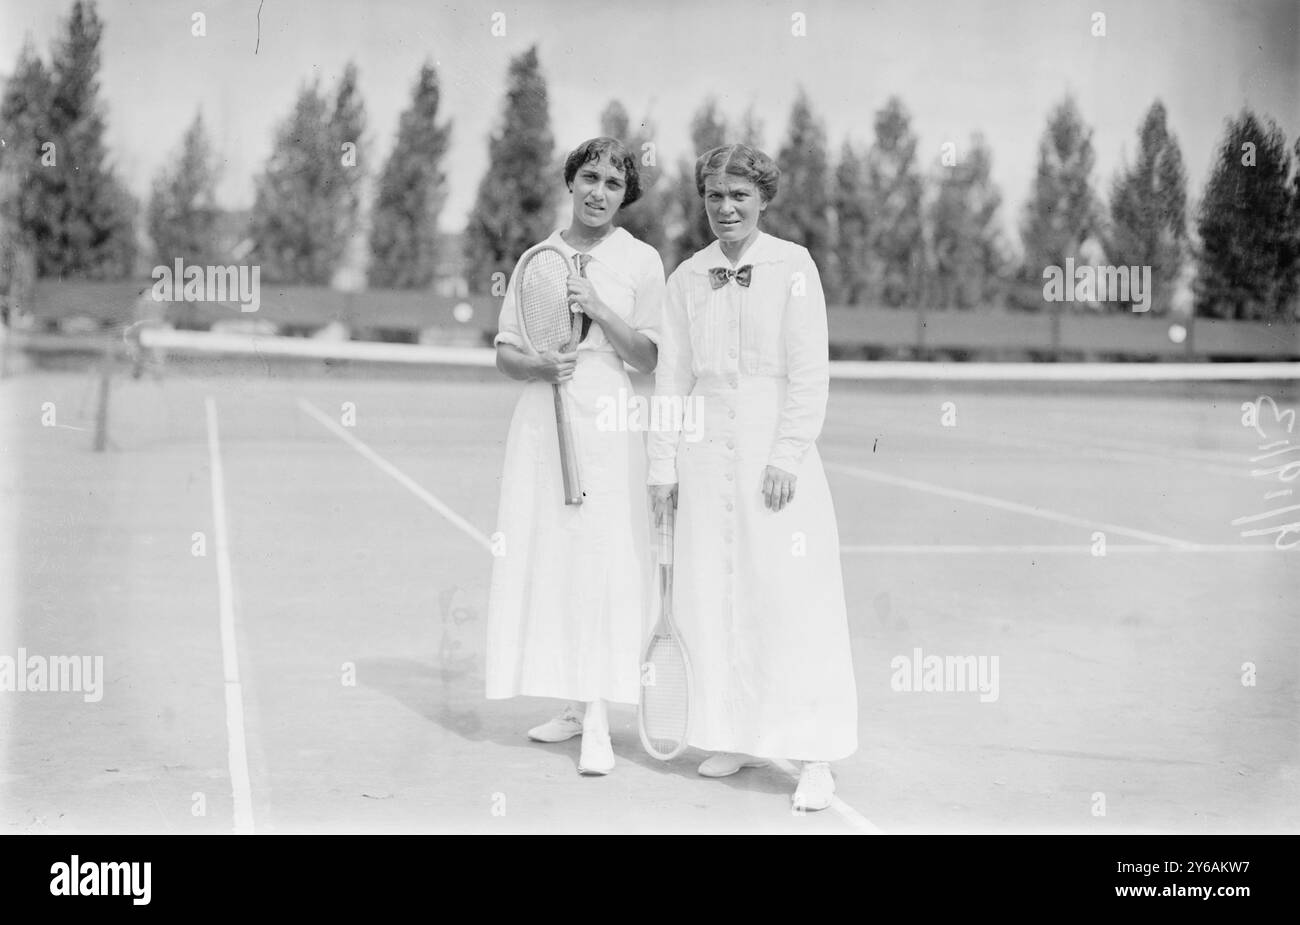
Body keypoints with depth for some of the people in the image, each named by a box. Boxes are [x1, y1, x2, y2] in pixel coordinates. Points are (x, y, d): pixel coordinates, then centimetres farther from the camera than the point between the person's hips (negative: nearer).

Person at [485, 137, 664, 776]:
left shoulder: (641, 261, 2)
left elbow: (647, 358, 0)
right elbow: (504, 353, 11)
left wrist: (598, 309, -12)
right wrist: (539, 365, -10)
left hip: (607, 421, -3)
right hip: (541, 419, 3)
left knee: (605, 563, -9)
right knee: (545, 560, 4)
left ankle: (598, 722, -7)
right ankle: (573, 707, 17)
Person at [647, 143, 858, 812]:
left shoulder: (792, 266, -2)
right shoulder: (687, 278, 9)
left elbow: (809, 373, -5)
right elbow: (672, 376, 11)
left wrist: (787, 455, -11)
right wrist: (662, 463, 7)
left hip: (774, 448, -4)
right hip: (706, 448, 4)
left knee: (792, 598, -6)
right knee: (711, 599, 5)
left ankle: (813, 758, -2)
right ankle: (737, 739, 17)